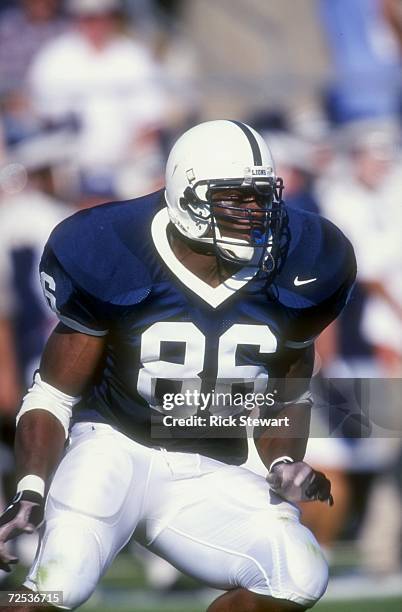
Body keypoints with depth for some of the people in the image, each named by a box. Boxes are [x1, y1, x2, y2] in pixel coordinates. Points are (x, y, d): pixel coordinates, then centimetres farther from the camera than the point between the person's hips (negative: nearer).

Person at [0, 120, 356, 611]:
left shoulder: (292, 273, -3)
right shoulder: (117, 262, -14)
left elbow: (287, 396, 15)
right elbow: (53, 396, -6)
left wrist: (284, 464, -5)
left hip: (205, 477, 4)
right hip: (114, 447, -4)